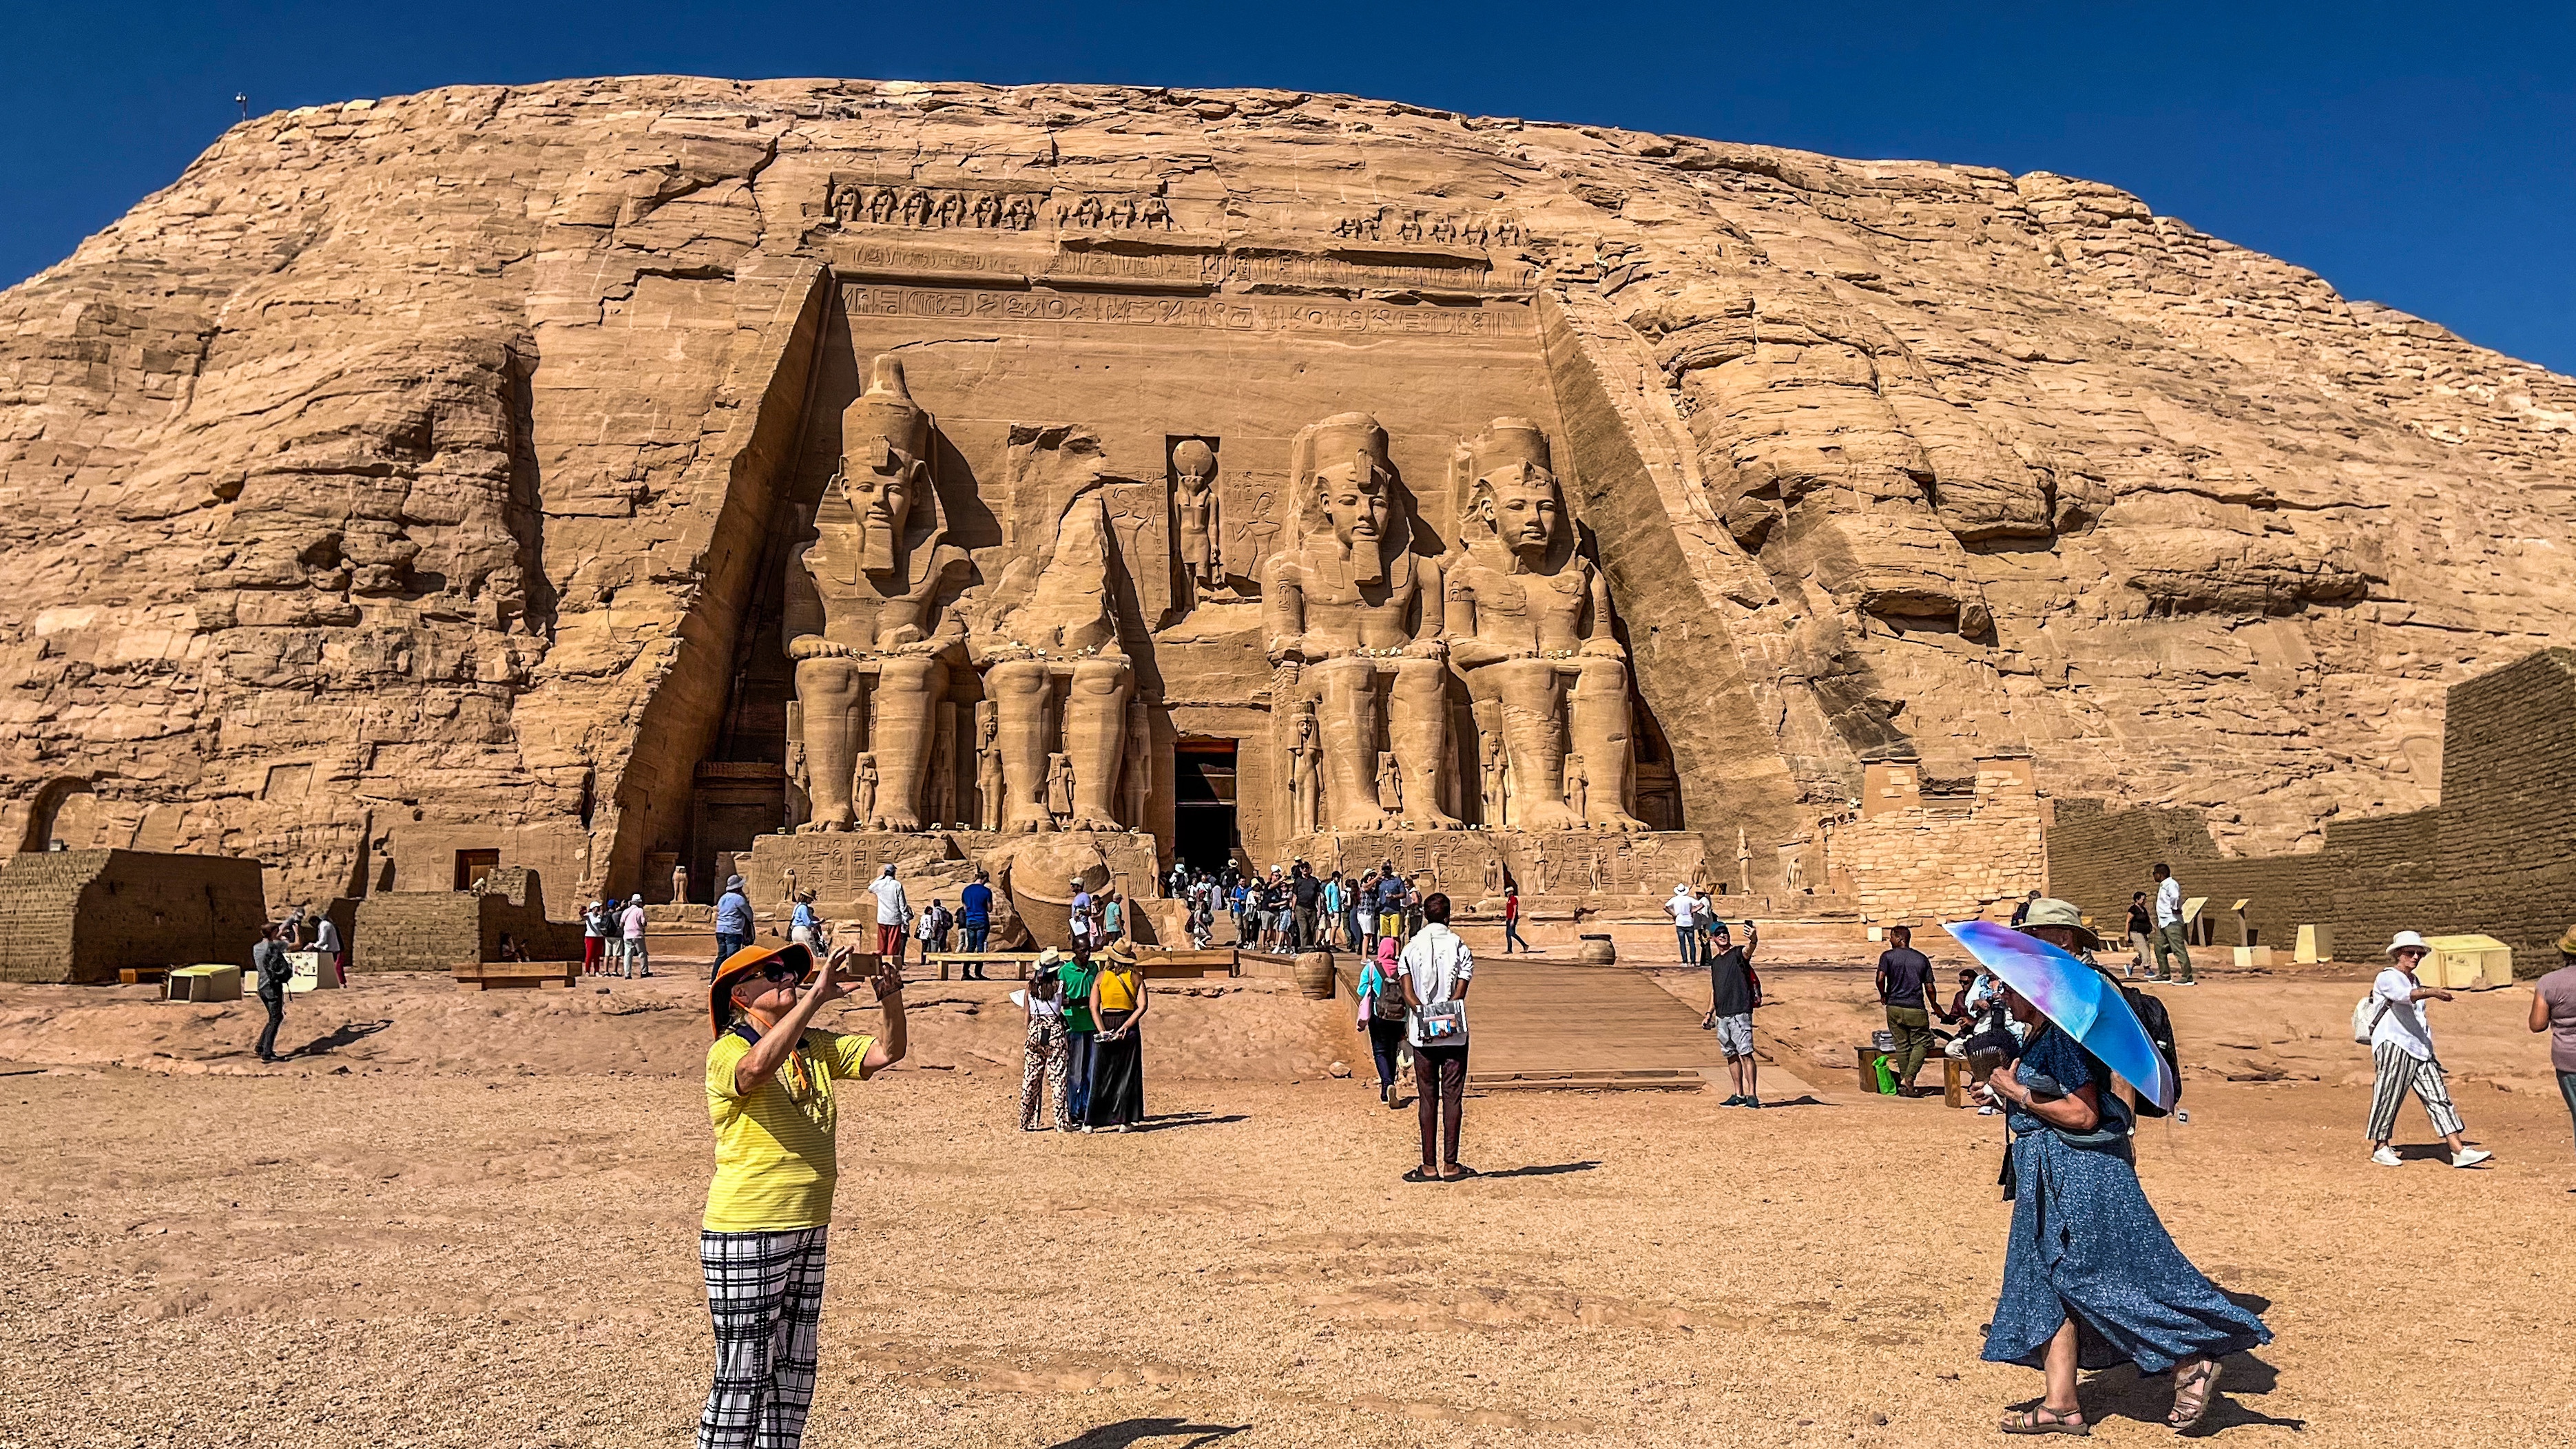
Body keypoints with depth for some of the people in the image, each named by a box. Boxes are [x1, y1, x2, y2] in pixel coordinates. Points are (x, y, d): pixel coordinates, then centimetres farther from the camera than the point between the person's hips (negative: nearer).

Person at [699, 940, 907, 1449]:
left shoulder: (815, 1045, 7)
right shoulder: (727, 1052, -14)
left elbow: (885, 1052, -1)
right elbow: (758, 1067, -38)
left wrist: (892, 999, -20)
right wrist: (817, 996, -39)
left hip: (807, 1233, 7)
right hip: (746, 1238, -7)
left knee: (794, 1374, 17)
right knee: (743, 1379, 0)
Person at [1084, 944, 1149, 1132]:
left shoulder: (1101, 977, 0)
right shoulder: (1136, 977, -1)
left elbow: (1094, 1007, -6)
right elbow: (1142, 1007, -11)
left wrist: (1103, 1031, -11)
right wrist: (1123, 1029, -13)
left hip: (1106, 1026, 1)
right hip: (1129, 1028, -1)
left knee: (1100, 1076, 6)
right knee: (1127, 1075, 7)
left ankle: (1090, 1122, 6)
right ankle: (1124, 1121, 5)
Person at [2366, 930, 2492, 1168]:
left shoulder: (2415, 982, 22)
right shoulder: (2387, 978, -4)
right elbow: (2404, 996, -27)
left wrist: (2429, 1048, 22)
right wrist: (2431, 992, -45)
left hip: (2419, 1048, 8)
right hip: (2393, 1046, -8)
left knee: (2439, 1097, -1)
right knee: (2389, 1097, -5)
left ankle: (2459, 1151, -5)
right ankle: (2380, 1148, 7)